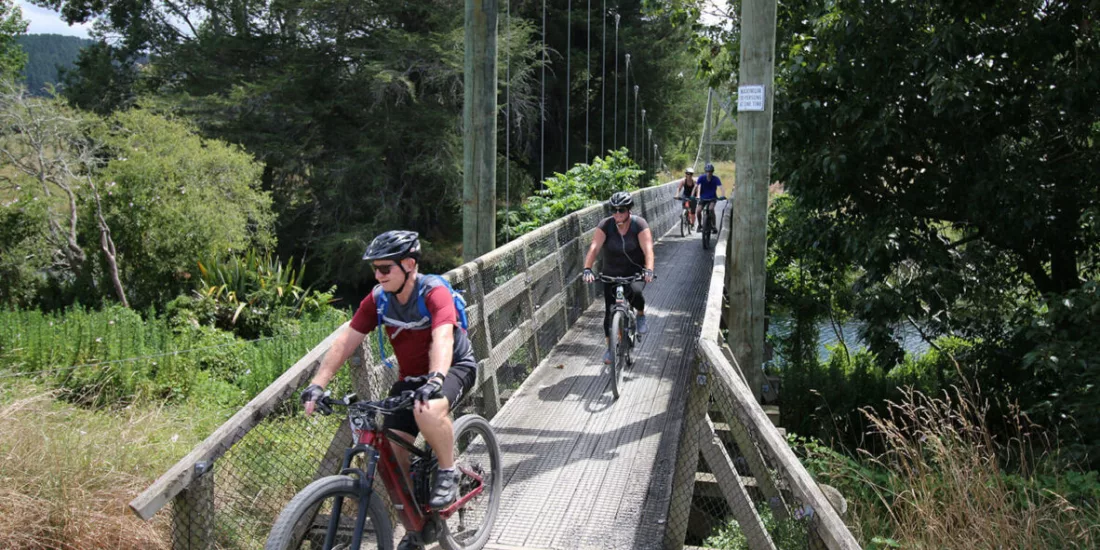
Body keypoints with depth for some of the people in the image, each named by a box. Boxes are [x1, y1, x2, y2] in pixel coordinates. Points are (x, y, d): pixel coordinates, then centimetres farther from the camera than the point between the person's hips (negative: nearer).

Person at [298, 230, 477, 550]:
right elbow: (345, 342, -13)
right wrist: (317, 384, -24)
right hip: (410, 378, 6)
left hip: (454, 368, -6)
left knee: (428, 410, -39)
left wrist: (434, 380, -58)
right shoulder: (378, 299, -9)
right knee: (390, 453, -6)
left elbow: (443, 338, -41)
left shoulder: (434, 293, -25)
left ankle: (449, 474, -13)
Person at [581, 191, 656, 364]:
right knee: (610, 311, -1)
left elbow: (648, 250, -28)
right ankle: (610, 348, 17)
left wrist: (649, 270, -45)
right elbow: (594, 248, -25)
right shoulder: (605, 225, -14)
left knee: (634, 292, -33)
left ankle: (641, 315, 1)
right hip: (612, 273, 2)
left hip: (636, 271, -2)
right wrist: (587, 269, -40)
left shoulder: (639, 225, -17)